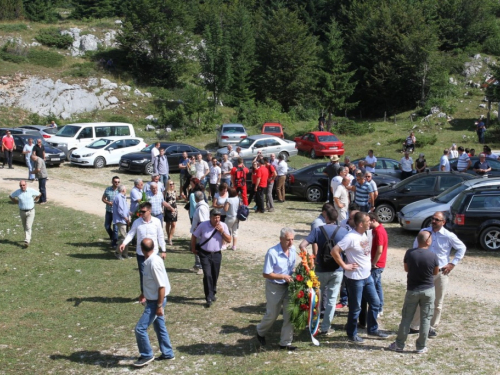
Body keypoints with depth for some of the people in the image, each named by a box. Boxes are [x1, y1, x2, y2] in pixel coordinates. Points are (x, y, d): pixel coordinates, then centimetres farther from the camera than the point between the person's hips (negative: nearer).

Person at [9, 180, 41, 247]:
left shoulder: (31, 190, -12)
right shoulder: (17, 192, -8)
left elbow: (39, 194, 5)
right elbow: (10, 196, 11)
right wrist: (17, 202, 5)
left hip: (30, 211, -3)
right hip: (22, 211, 3)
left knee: (28, 227, -13)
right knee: (25, 227, 16)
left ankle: (27, 241, -14)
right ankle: (29, 238, 37)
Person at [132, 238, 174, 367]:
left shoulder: (154, 263, -26)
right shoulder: (149, 261, 3)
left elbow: (162, 286, -25)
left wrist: (160, 306, -21)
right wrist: (144, 295, 30)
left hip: (156, 301, -10)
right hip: (152, 300, 10)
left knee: (140, 328, -5)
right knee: (159, 327, 19)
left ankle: (147, 355, 8)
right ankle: (167, 353, 31)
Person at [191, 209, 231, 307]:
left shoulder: (223, 226, -5)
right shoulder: (203, 225, -11)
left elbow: (229, 240, -6)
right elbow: (194, 236, 2)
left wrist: (222, 231, -20)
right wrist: (193, 249, 5)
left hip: (217, 254, 3)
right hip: (204, 254, -3)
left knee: (215, 276, 12)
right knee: (207, 275, -12)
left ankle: (213, 294, 34)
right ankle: (209, 298, -7)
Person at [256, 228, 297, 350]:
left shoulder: (293, 249, -2)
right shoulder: (272, 252, -22)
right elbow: (266, 274, -19)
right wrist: (283, 276, -26)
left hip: (289, 286, 5)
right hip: (274, 287, -5)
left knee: (290, 314, 3)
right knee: (272, 314, 10)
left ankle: (285, 342, 15)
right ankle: (260, 332, 40)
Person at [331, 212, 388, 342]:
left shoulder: (364, 234, 5)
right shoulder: (351, 237, -23)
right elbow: (334, 251, -26)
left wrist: (370, 264, 12)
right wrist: (344, 266, -20)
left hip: (367, 276, 9)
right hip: (355, 278, -8)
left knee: (375, 302, 16)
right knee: (355, 308, 5)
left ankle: (372, 329, 32)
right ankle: (352, 334, 22)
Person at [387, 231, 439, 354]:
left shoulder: (410, 253, -10)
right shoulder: (433, 256, -13)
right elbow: (436, 273, 2)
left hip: (412, 290, 1)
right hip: (428, 290, -1)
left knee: (406, 318, 11)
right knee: (425, 319, 9)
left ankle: (399, 344, 18)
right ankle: (421, 347, 15)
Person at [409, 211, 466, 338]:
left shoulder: (449, 236, -9)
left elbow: (462, 248, 3)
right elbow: (415, 247, 13)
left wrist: (453, 263, -3)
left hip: (441, 272, -2)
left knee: (437, 303, 8)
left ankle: (432, 327, 22)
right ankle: (414, 326, 18)